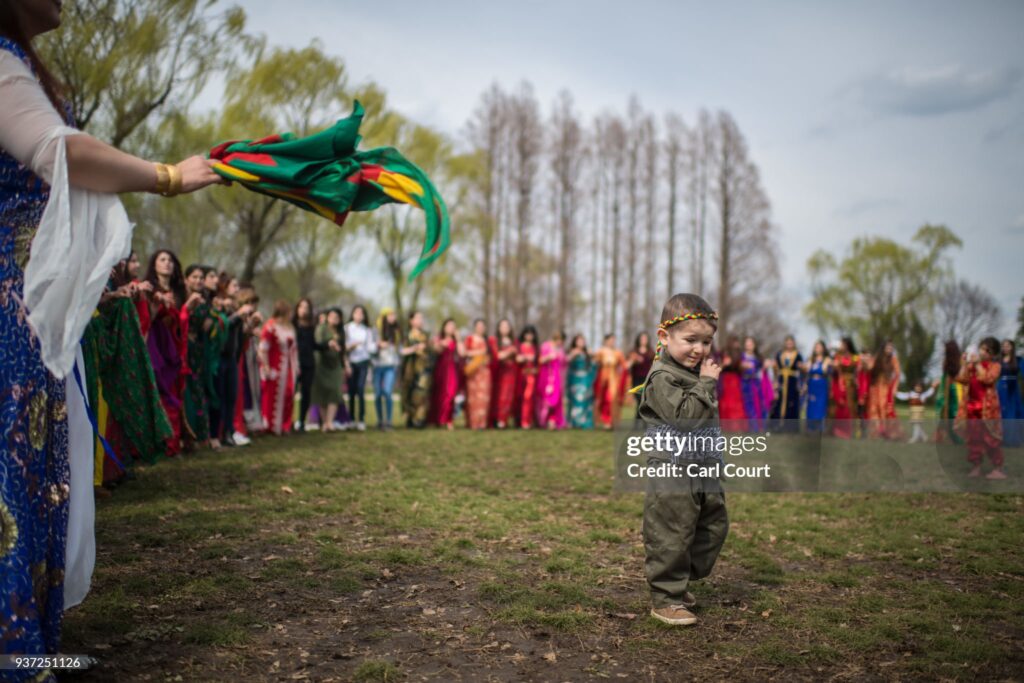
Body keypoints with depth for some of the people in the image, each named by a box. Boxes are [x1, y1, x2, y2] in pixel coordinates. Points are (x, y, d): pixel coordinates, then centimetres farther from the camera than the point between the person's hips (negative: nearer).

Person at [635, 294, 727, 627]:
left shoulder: (695, 372, 15)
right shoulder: (663, 378, -15)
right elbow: (685, 414, -26)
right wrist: (707, 384, -20)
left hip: (704, 471, 10)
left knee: (713, 528, 18)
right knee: (670, 537, -3)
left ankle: (679, 583, 32)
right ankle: (665, 599, 8)